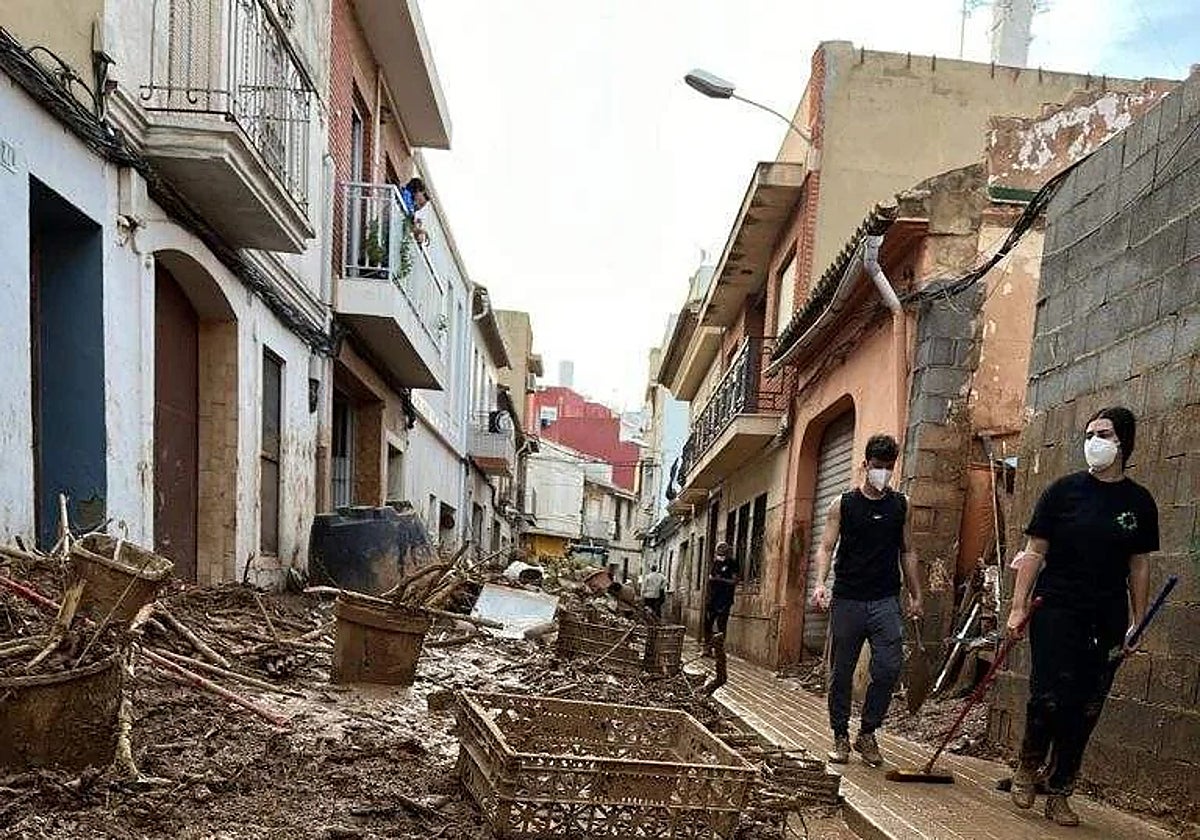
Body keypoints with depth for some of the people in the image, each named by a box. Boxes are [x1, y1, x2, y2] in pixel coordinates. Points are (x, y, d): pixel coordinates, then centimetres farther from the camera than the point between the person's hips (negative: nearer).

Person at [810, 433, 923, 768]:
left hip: (885, 601, 1)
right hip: (847, 601, -1)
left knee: (889, 667, -9)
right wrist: (820, 583, -19)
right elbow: (826, 547, -3)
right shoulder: (843, 505, 2)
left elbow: (907, 552, 15)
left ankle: (867, 733, 9)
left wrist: (916, 595, 11)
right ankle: (840, 737, 20)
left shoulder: (900, 505, 9)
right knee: (842, 673, 6)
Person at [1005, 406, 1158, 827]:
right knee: (1050, 697, -11)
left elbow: (1139, 563, 11)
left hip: (1107, 621, 3)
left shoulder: (1139, 501, 6)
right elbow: (1034, 552, -1)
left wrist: (1137, 622, 7)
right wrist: (1018, 607, -7)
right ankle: (1028, 765, 17)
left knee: (1086, 710, 6)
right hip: (1056, 611, -2)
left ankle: (1058, 793, 20)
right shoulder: (1064, 490, -1)